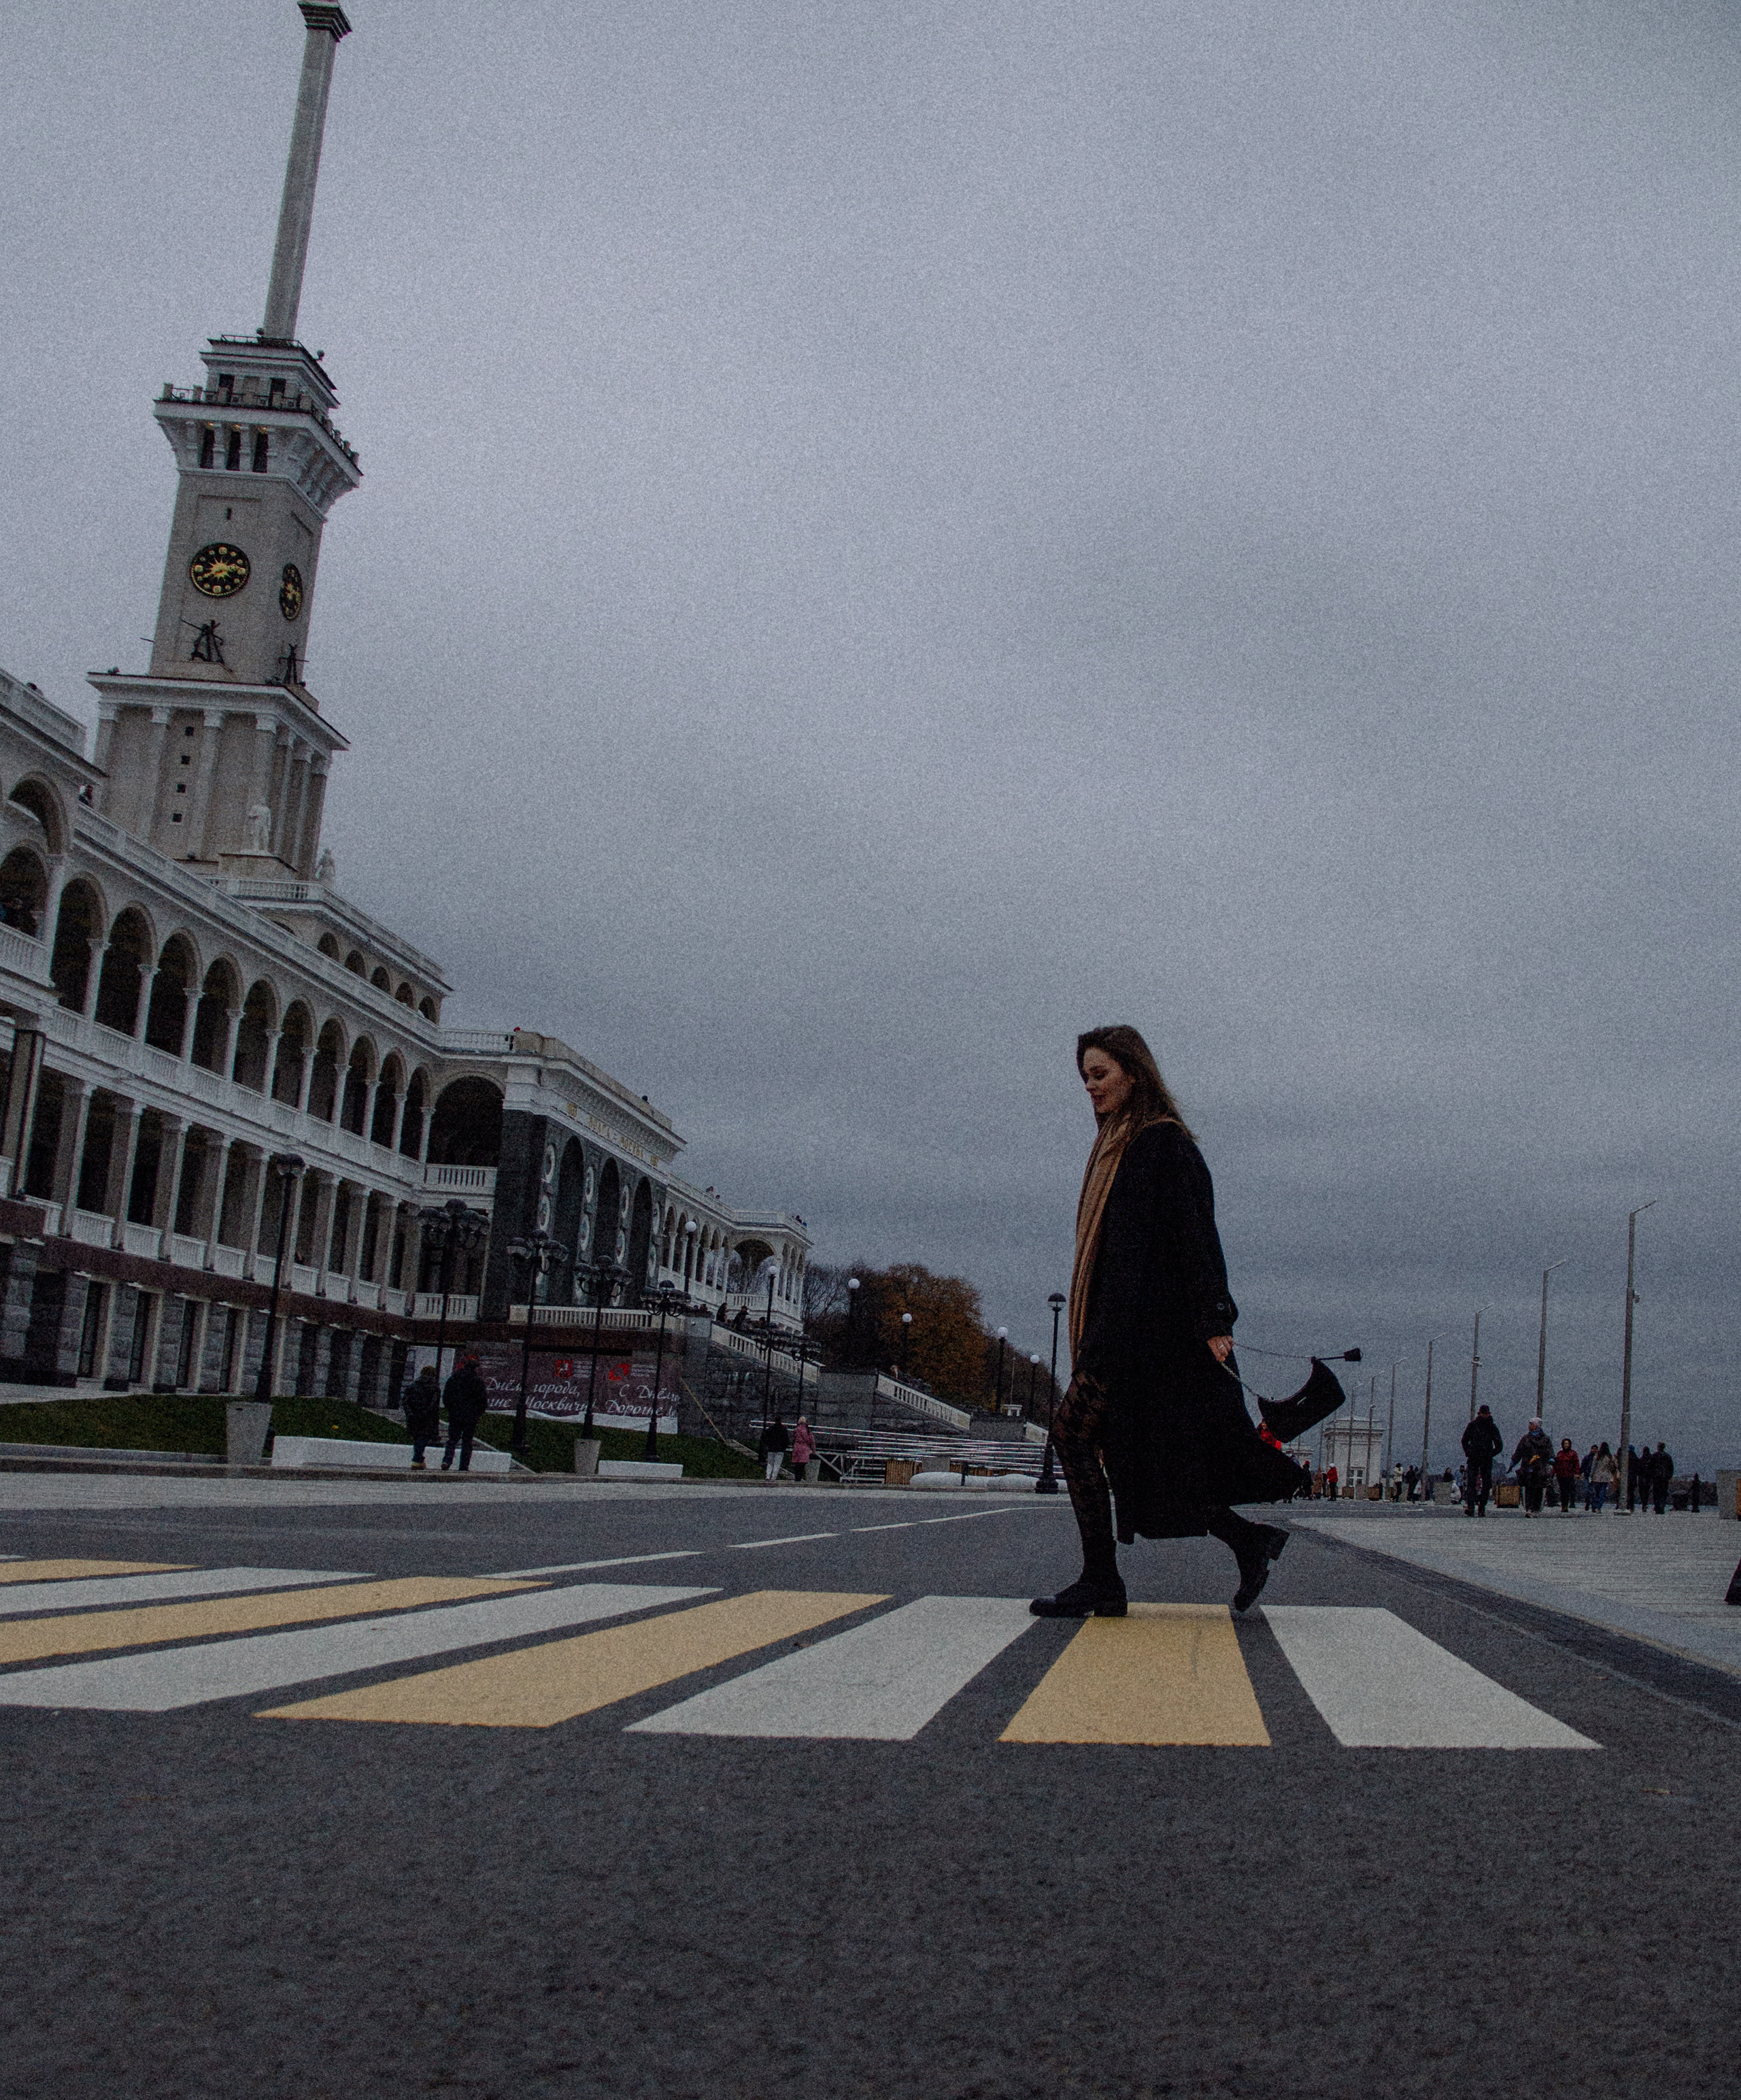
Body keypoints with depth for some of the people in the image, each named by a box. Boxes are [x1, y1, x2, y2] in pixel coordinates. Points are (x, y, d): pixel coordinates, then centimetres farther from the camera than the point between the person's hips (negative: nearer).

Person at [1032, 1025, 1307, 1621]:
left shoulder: (1164, 1142, -8)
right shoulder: (1118, 1146, 20)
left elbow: (1195, 1232, -15)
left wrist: (1214, 1321, -21)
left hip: (1147, 1322, -9)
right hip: (1121, 1323, 9)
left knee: (1074, 1432, -10)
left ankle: (1100, 1581, -3)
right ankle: (1250, 1541, 12)